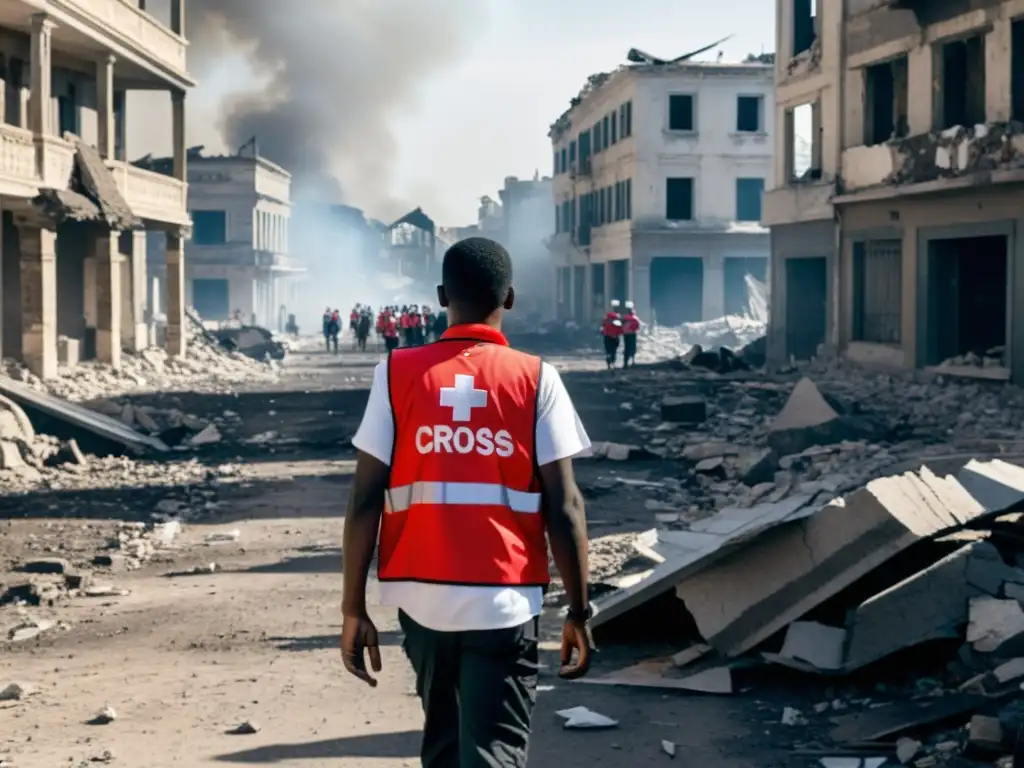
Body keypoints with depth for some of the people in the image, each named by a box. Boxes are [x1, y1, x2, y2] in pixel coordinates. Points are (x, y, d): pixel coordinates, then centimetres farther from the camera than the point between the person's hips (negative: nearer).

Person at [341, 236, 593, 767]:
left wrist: (353, 609, 3)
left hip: (421, 597, 3)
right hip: (503, 601, -2)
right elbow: (563, 508, -6)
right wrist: (578, 611, 2)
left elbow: (365, 500, -3)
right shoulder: (536, 380, -3)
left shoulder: (397, 374, 1)